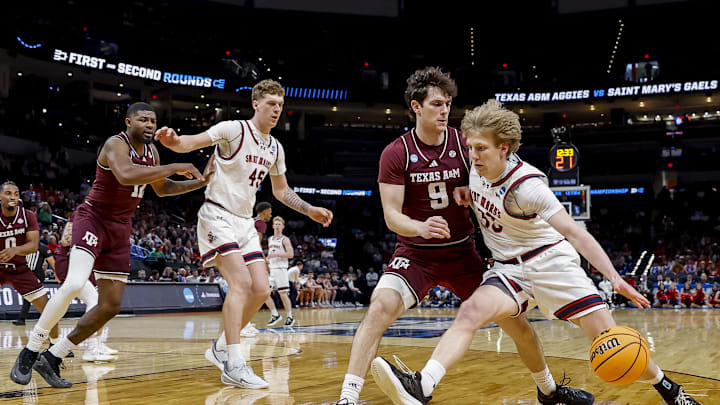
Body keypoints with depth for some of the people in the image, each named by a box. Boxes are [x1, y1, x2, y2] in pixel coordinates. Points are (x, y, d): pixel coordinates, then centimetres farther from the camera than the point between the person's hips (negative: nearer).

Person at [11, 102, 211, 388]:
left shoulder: (151, 151, 8)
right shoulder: (115, 144, -17)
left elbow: (161, 188, 23)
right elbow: (126, 175, -39)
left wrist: (200, 182, 11)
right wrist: (175, 168, -34)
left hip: (120, 229, 8)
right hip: (93, 218, -8)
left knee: (111, 305, 3)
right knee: (74, 284, -30)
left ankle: (51, 359, 13)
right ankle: (29, 353, -14)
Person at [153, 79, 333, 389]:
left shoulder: (275, 148, 11)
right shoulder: (233, 130, -10)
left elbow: (281, 191, 23)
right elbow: (191, 143, -22)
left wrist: (310, 210, 13)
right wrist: (174, 141, -44)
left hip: (244, 222, 8)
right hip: (217, 215, -8)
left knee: (261, 290, 1)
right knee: (241, 282, -21)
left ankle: (221, 348, 17)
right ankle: (234, 365, -20)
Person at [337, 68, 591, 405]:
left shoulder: (465, 144, -5)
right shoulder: (396, 153, -11)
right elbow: (392, 215, -15)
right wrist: (421, 227, -36)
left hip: (462, 252, 3)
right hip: (415, 254, -2)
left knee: (516, 322, 5)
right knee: (380, 307, -29)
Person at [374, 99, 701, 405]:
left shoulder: (526, 185, -22)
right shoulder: (476, 166, -4)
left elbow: (574, 233, -28)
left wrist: (614, 277, -38)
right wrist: (464, 193, 0)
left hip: (551, 262, -4)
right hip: (509, 269, 5)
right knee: (471, 311, -27)